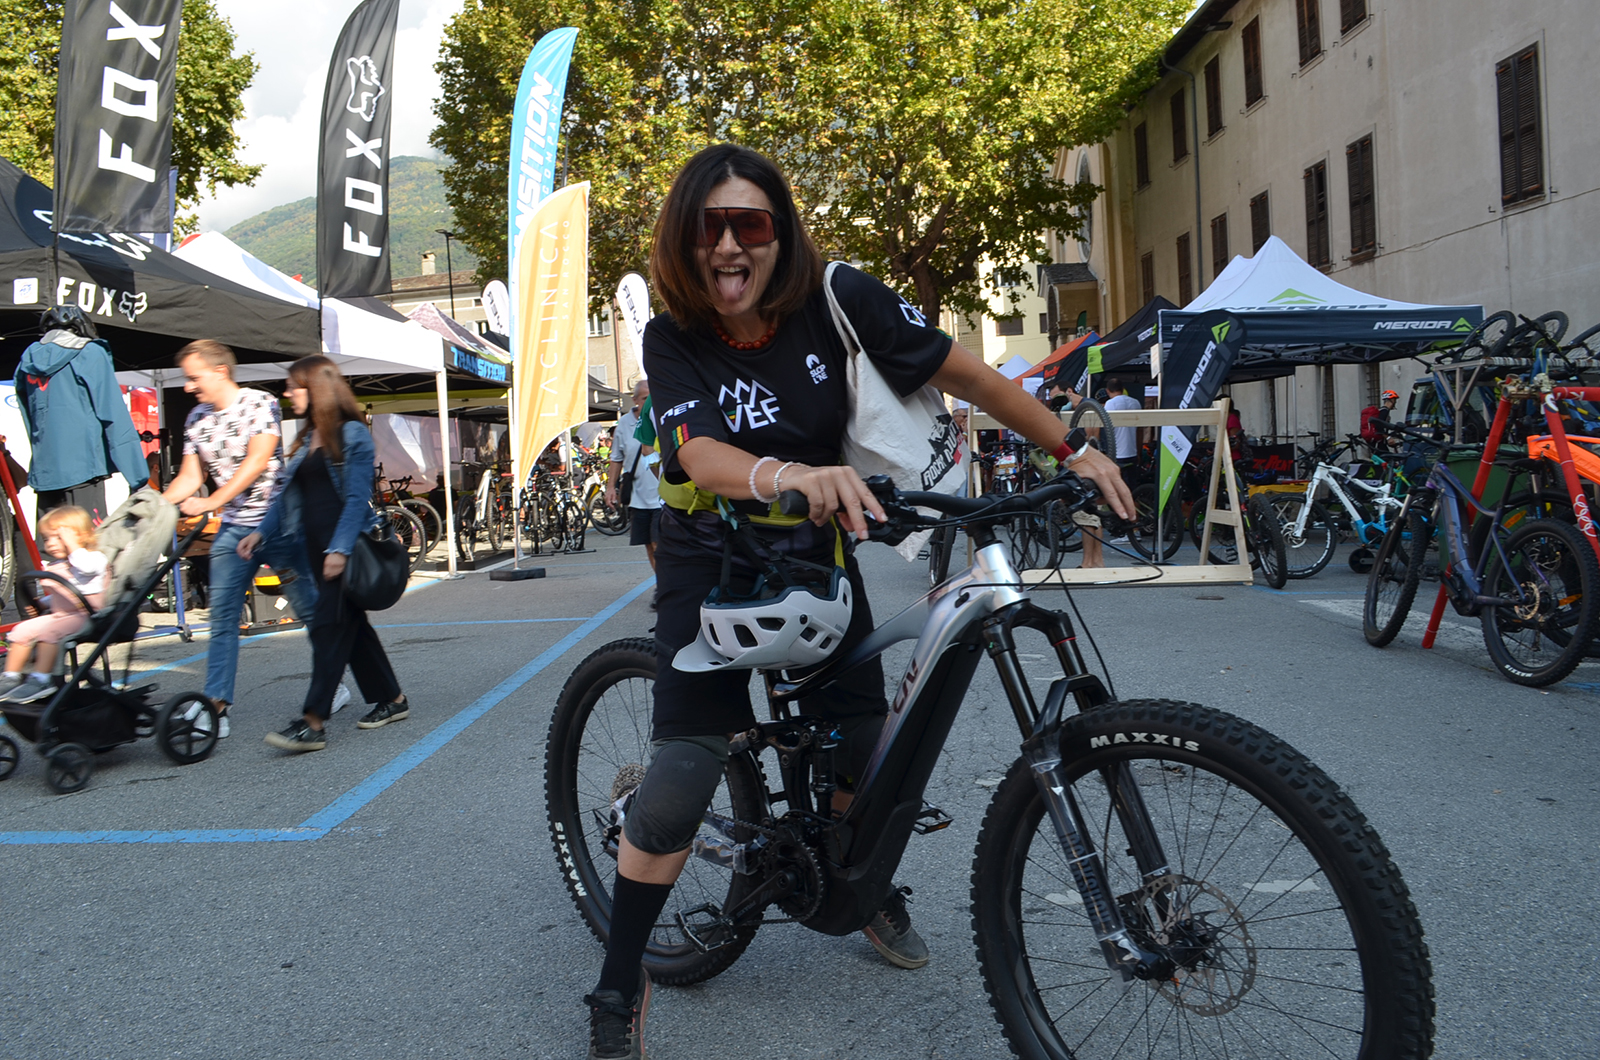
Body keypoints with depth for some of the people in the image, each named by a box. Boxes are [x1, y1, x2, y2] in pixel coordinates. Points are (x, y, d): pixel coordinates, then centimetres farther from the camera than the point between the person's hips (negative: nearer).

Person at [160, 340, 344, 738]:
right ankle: (216, 708, -3)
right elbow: (189, 477, 11)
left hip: (277, 522, -5)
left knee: (310, 607, 5)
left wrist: (212, 502, -26)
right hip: (232, 529, 5)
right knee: (222, 616, -3)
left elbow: (257, 461, -18)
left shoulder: (259, 403, -8)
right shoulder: (196, 419, 11)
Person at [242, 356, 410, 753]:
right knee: (350, 624, 12)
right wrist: (260, 532, 8)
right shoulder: (306, 440, 17)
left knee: (329, 626, -11)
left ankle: (313, 723, -11)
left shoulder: (352, 434, -8)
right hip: (317, 546, 8)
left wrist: (340, 548, -22)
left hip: (346, 546, -8)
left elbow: (357, 497, -15)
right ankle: (392, 700, 23)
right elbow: (288, 495, 19)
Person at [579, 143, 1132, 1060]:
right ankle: (620, 986, 8)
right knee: (682, 779, -12)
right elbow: (703, 456, -34)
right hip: (713, 566, -2)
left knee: (868, 756, 6)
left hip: (819, 559, 2)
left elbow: (967, 375, -9)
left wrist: (1075, 450, -10)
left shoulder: (838, 301, -14)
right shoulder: (673, 340, -16)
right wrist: (789, 475, -55)